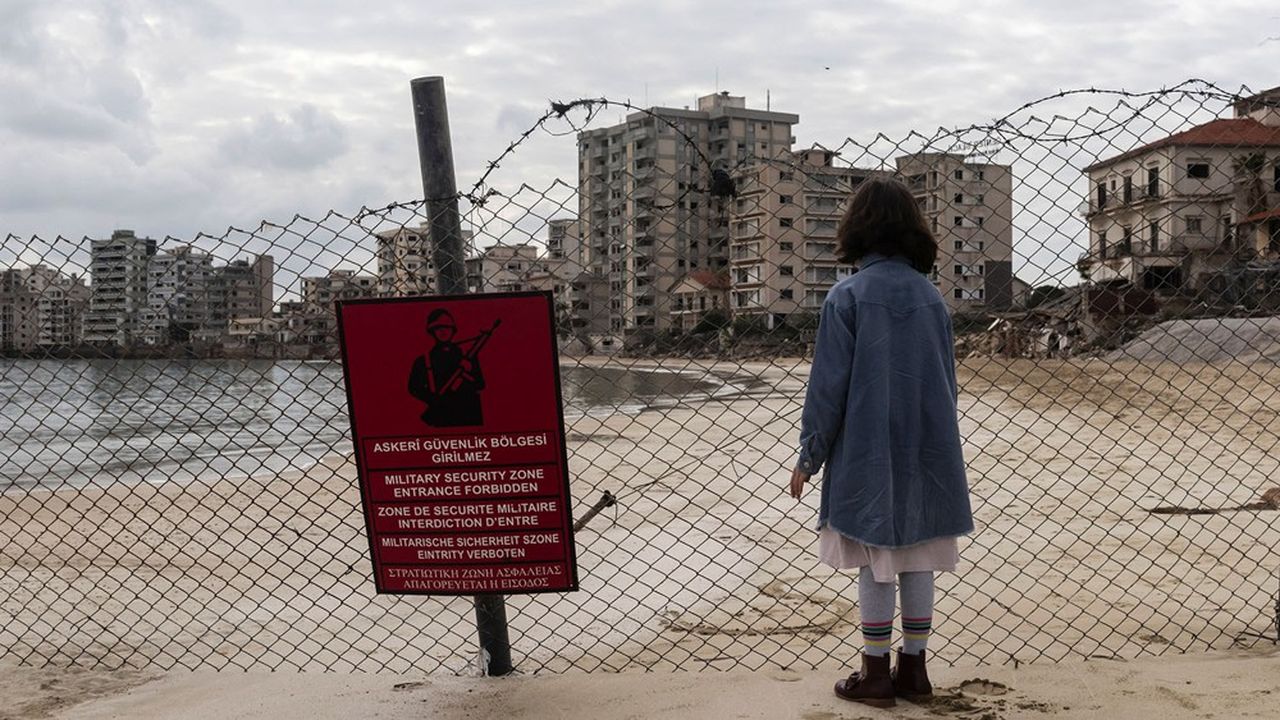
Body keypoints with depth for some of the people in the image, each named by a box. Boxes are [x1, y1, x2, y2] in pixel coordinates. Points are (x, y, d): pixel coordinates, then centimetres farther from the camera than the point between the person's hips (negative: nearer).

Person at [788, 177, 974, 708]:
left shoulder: (848, 296, -11)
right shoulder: (931, 296, 3)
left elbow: (828, 385, -10)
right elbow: (946, 379, 10)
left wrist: (809, 456, -2)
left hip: (868, 455, -4)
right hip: (927, 453, 4)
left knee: (875, 563, 4)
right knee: (918, 559, 11)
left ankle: (876, 674, 13)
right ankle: (913, 669, 19)